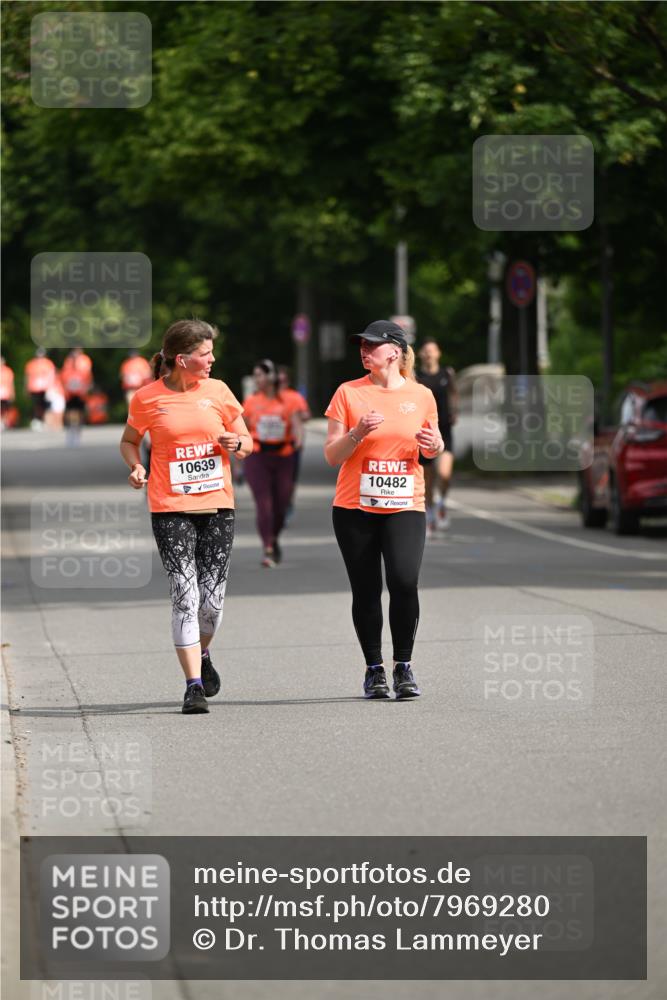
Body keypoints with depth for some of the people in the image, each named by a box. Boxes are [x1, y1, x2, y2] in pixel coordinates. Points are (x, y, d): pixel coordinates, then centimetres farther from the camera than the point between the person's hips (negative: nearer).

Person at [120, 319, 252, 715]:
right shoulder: (147, 398, -1)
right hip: (170, 508, -2)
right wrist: (136, 466, -4)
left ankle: (202, 654, 33)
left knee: (213, 598, 1)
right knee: (185, 596, -11)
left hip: (218, 505, 2)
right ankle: (194, 685, -8)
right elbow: (129, 441, 16)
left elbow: (247, 441, 15)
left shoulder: (218, 391, 5)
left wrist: (236, 443, -8)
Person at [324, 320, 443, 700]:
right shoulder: (349, 393, 2)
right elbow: (332, 455, 1)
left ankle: (404, 666, 1)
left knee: (404, 583, -15)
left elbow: (434, 445, 20)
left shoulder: (421, 395, 5)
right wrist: (357, 433, -17)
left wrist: (434, 445, -4)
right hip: (356, 508, 0)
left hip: (405, 506, 0)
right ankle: (374, 669, 15)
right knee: (367, 591, 2)